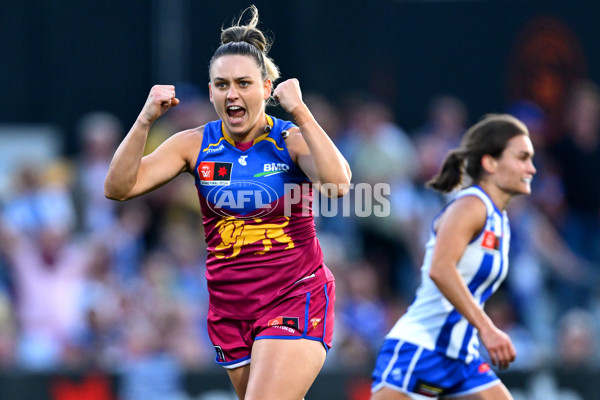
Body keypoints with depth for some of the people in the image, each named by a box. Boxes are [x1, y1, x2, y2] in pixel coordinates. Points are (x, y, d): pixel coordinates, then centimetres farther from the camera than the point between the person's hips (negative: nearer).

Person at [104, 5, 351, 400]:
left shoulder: (292, 139, -8)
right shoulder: (195, 144, 2)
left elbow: (338, 184, -28)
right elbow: (118, 187, -6)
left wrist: (300, 112, -28)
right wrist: (145, 121, -17)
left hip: (296, 299, -4)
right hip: (230, 306, 5)